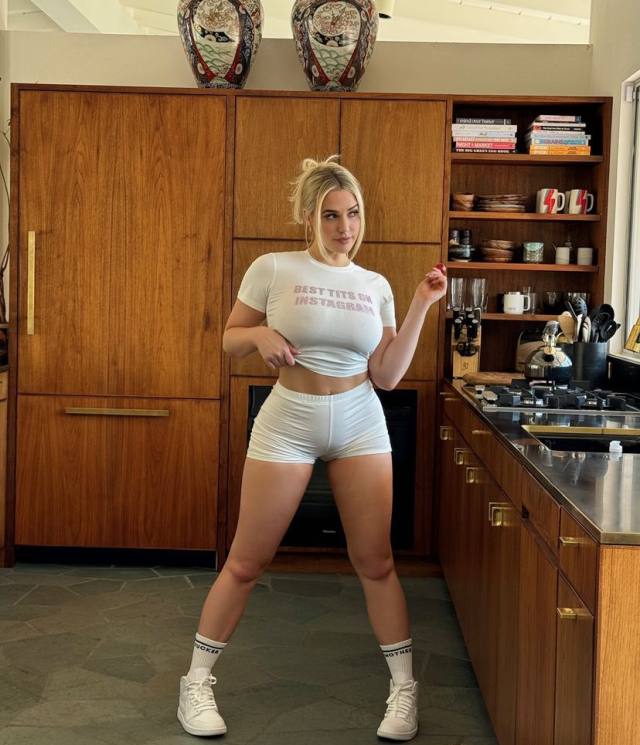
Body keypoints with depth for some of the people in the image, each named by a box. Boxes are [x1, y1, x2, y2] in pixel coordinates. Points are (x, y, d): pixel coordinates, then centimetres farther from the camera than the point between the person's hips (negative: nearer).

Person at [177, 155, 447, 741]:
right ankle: (197, 682, 20)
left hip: (360, 425, 2)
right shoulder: (272, 269, -5)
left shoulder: (375, 286, 4)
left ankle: (404, 689, 20)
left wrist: (421, 306, -4)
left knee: (375, 562, 6)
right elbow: (230, 340, 4)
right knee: (246, 563, 4)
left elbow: (386, 376, 0)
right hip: (287, 423, -2)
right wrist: (261, 336, -17)